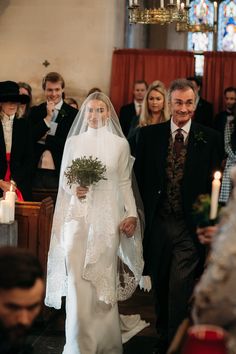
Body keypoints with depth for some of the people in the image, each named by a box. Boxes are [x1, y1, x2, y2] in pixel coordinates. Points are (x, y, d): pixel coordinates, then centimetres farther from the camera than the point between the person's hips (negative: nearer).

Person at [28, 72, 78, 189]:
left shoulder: (73, 114, -2)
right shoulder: (35, 111, 7)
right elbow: (29, 138, -3)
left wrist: (45, 137, -7)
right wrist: (47, 118, -10)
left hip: (59, 174, -2)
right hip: (36, 172, 3)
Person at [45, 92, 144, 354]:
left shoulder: (120, 143, 4)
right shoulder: (73, 141, 9)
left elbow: (124, 183, 5)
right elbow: (64, 178, 12)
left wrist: (131, 214, -3)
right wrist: (73, 189, -9)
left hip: (107, 217, -1)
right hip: (78, 214, 1)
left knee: (103, 279, 2)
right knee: (76, 278, -2)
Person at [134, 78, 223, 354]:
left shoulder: (210, 139, -2)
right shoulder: (149, 135, 2)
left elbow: (215, 183, -1)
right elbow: (139, 178, 5)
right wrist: (141, 215, 1)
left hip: (191, 228, -3)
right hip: (157, 225, 3)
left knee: (180, 292, -7)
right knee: (160, 288, 18)